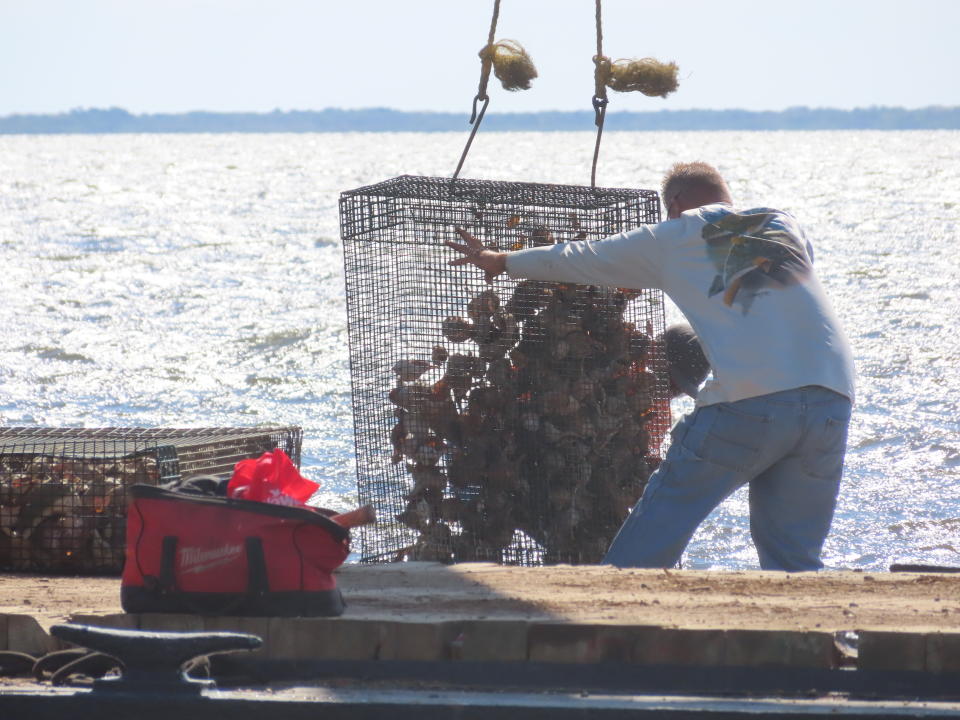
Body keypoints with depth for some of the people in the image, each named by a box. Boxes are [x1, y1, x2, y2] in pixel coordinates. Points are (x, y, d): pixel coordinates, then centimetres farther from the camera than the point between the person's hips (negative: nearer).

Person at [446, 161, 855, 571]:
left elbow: (580, 260, 28)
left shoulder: (674, 238, 15)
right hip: (832, 397, 4)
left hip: (748, 399, -4)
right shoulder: (786, 226, 23)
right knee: (794, 558, 10)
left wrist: (504, 262, 45)